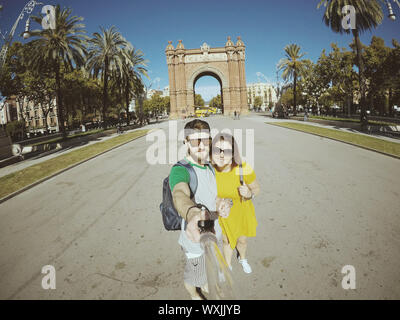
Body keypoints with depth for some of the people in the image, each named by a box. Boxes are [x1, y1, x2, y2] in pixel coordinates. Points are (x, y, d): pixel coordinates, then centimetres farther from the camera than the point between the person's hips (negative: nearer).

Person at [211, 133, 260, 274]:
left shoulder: (244, 169, -33)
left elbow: (256, 188, -14)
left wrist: (249, 194, -34)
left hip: (241, 211, 0)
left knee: (242, 240, 25)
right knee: (227, 240, 24)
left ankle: (242, 258, 62)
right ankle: (228, 265, 56)